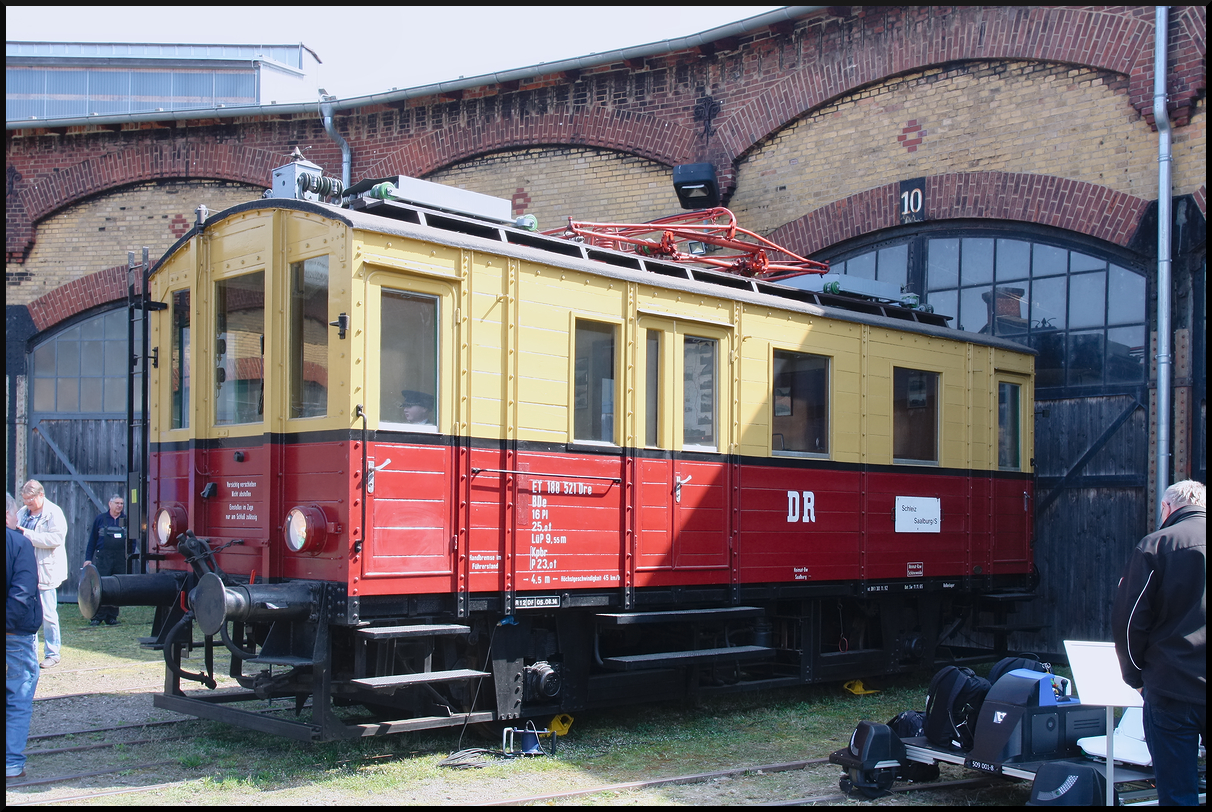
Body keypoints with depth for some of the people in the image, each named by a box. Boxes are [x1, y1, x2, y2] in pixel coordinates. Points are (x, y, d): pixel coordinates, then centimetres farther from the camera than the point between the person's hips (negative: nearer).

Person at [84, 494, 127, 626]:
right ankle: (97, 617, -1)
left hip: (120, 560, 2)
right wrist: (88, 558, 2)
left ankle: (112, 617, 10)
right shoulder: (100, 519, 7)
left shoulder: (126, 520, 10)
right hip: (103, 558, -2)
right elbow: (92, 540, 7)